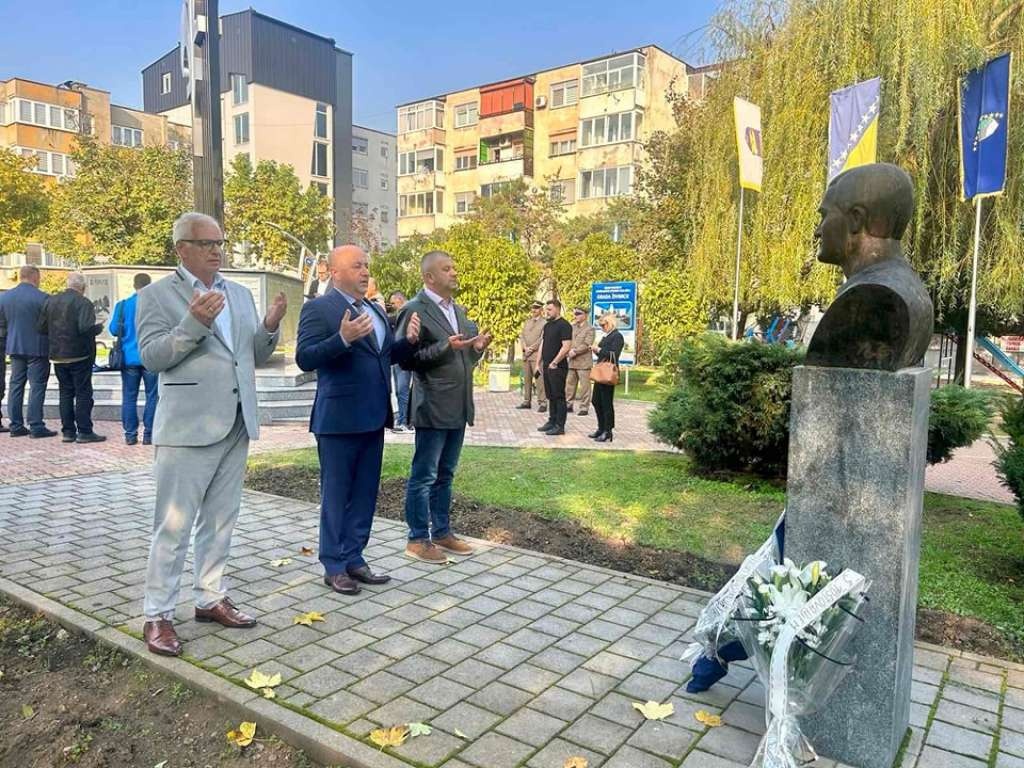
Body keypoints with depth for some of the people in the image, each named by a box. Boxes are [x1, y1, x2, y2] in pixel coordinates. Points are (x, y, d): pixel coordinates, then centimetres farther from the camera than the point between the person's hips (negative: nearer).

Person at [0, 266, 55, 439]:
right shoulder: (41, 298, -14)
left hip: (15, 347, 6)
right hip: (37, 347, -5)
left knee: (16, 386, 11)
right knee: (37, 386, -2)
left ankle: (16, 426, 14)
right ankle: (36, 426, -2)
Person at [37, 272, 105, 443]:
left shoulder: (51, 301, 6)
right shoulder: (83, 303, -14)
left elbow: (42, 328, 7)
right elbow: (86, 328, -25)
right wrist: (99, 327, -6)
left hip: (58, 356, 6)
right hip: (79, 356, -6)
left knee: (66, 392, 12)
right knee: (83, 393, 0)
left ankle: (68, 431, 14)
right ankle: (84, 432, 1)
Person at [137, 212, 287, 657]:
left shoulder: (240, 294, 13)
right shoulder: (157, 295, -3)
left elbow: (256, 358, 12)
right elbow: (151, 358, -12)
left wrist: (270, 327, -7)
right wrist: (194, 323, -24)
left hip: (236, 424, 6)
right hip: (187, 427, -6)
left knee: (220, 520, 15)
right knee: (174, 524, 1)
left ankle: (209, 598, 28)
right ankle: (158, 614, 13)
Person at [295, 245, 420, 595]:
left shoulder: (376, 310, 14)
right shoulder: (318, 308, -9)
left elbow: (387, 355, 16)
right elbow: (304, 358, -17)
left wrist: (409, 340, -3)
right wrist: (343, 338, -30)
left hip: (373, 417, 7)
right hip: (339, 419, -7)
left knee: (364, 495, 13)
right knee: (336, 495, 5)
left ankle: (354, 559, 25)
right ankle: (334, 566, 17)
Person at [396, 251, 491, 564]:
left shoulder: (459, 310, 15)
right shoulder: (414, 310, -10)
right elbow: (408, 359, -15)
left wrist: (477, 347, -1)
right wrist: (446, 347, -24)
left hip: (458, 407, 8)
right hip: (432, 407, -8)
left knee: (445, 475, 17)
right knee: (423, 476, 3)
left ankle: (442, 532, 28)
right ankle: (418, 539, 14)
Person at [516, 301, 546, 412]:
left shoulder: (545, 322, -1)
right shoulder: (527, 322, 20)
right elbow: (521, 335, 13)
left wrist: (531, 348, -12)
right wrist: (525, 347, -4)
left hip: (537, 354, -7)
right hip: (526, 355, 7)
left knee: (539, 380, -10)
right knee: (526, 379, 8)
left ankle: (542, 403, -9)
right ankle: (527, 402, 13)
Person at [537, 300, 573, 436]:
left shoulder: (564, 325, -12)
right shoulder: (547, 325, 15)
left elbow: (566, 347, -19)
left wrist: (554, 363, -17)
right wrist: (539, 363, 15)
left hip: (557, 367, -9)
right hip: (547, 366, 9)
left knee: (559, 396, -4)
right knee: (551, 396, 14)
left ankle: (560, 426, 1)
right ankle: (552, 421, 23)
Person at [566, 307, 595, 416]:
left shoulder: (589, 328, -5)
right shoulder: (572, 327, 15)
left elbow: (587, 345, -14)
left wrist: (575, 351, -17)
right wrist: (569, 351, -4)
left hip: (584, 361, -6)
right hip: (572, 361, 6)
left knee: (584, 386, -2)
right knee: (570, 384, 9)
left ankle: (584, 407, 3)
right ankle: (569, 405, 18)